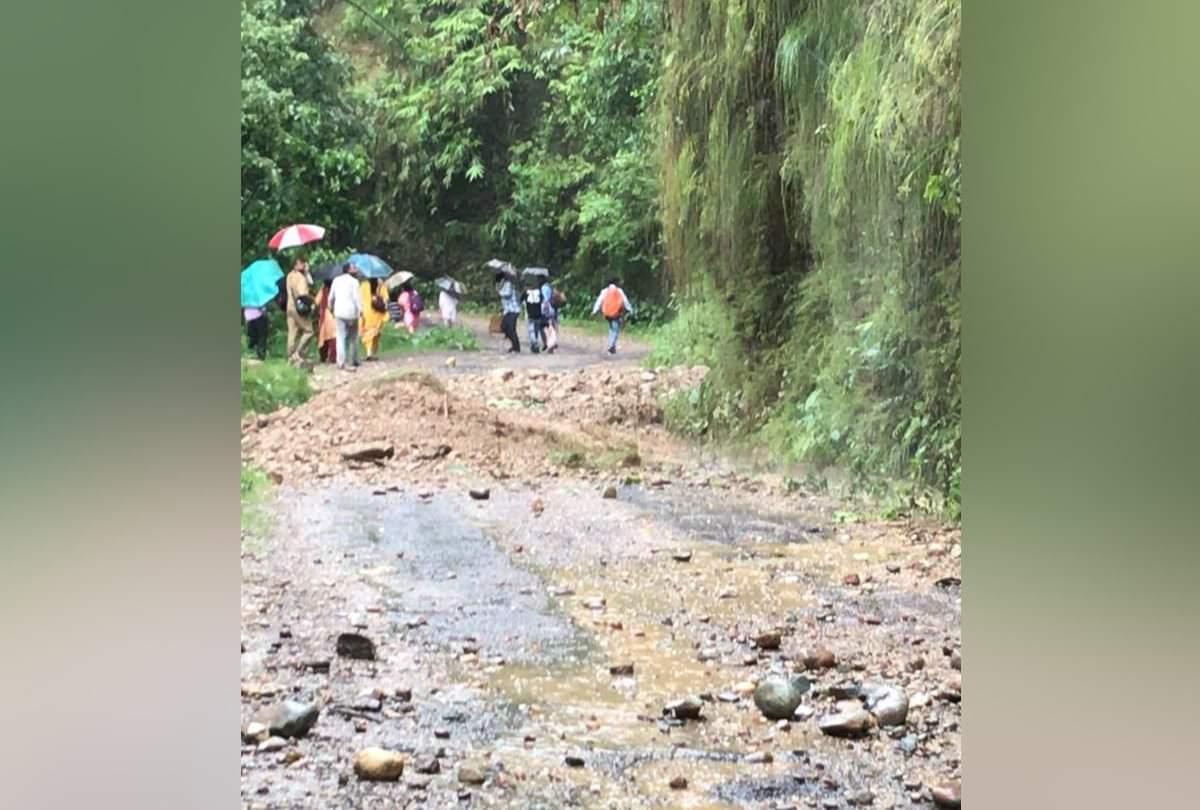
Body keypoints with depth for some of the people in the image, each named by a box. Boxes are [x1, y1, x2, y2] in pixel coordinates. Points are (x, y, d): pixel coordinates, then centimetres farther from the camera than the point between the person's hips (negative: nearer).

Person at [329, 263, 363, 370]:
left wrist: (331, 308, 26)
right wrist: (360, 309, -15)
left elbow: (331, 297, 12)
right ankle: (354, 361, 17)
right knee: (353, 338, 12)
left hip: (339, 312, 3)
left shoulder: (336, 280, 9)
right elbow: (357, 297, -14)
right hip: (352, 312, -3)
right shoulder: (354, 281, -4)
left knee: (341, 337, 0)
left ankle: (341, 362, -11)